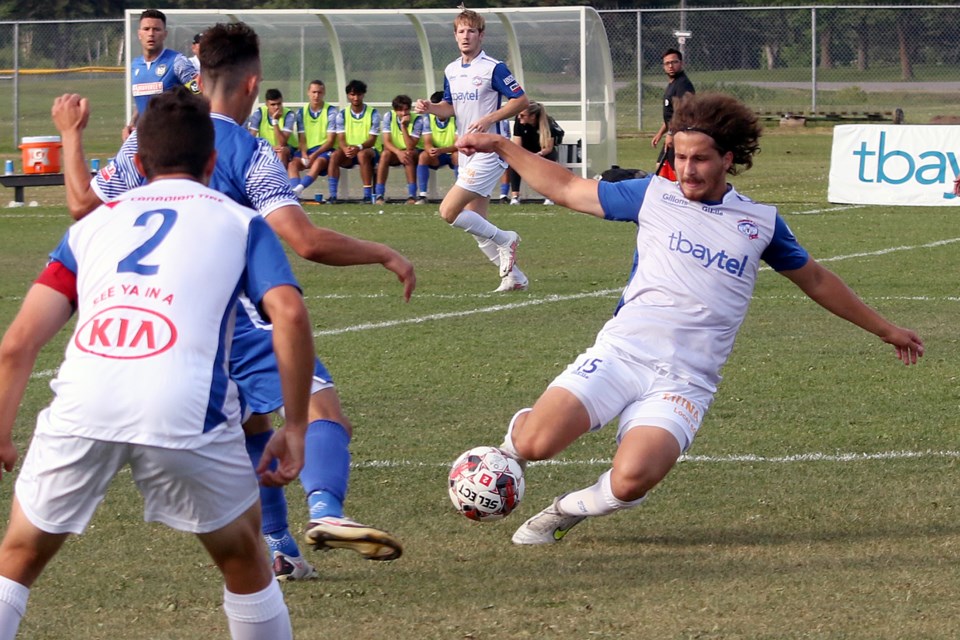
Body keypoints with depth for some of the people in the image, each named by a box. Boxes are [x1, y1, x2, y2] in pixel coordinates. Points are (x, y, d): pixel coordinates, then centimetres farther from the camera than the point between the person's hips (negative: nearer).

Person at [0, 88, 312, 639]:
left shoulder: (93, 225, 28)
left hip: (81, 408, 2)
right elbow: (289, 315, 2)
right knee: (243, 557, 23)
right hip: (187, 411, -2)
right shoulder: (240, 222, 21)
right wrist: (295, 429, 8)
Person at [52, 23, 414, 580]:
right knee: (321, 404, -15)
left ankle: (276, 545, 15)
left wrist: (71, 136, 29)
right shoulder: (251, 155, -10)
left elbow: (84, 203, 16)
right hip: (238, 316, -7)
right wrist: (385, 255, -9)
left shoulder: (148, 139, 6)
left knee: (253, 425, 22)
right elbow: (307, 241, -19)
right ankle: (325, 509, -41)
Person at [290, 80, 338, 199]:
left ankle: (299, 188, -56)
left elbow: (331, 140, -6)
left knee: (318, 162, -37)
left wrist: (315, 155, -18)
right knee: (292, 164, -27)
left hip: (325, 150, -4)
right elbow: (301, 138, 7)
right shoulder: (301, 112, 10)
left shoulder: (331, 111, -2)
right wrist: (304, 154, -14)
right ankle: (294, 191, -48)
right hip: (307, 150, 4)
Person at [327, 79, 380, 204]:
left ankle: (368, 195, -36)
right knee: (335, 155, -30)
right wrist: (345, 149, -29)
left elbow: (372, 140, -11)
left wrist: (359, 148, -32)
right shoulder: (342, 114, 3)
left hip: (370, 150, -2)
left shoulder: (373, 113, -5)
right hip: (348, 152, 3)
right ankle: (333, 195, -33)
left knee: (362, 154, -38)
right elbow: (341, 139, -4)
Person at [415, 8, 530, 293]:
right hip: (467, 152, 8)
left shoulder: (493, 68, -10)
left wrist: (489, 119, -20)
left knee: (449, 211, -16)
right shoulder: (451, 71, 12)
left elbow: (521, 100, -10)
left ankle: (504, 239, 1)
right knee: (475, 223, 7)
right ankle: (513, 276, 15)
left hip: (489, 151, -8)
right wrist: (430, 108, 0)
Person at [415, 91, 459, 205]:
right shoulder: (429, 118, -7)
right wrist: (430, 150, -40)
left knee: (457, 155, -36)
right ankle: (422, 195, -29)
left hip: (453, 154, -2)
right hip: (437, 157, 2)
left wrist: (441, 150, -41)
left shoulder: (456, 118, -16)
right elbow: (427, 143, -13)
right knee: (423, 155, -28)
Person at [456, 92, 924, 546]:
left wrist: (884, 329, 34)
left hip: (687, 380, 0)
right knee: (535, 444, -21)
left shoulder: (761, 222, 13)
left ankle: (565, 512, 6)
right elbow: (567, 188, 20)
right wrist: (502, 147, 14)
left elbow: (815, 280, 28)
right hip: (621, 352, 0)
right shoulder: (653, 195, 10)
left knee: (631, 482, -28)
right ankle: (519, 432, 18)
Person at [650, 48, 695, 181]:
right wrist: (660, 133, 27)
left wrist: (671, 133, -30)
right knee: (661, 169, 13)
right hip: (671, 137, 11)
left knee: (679, 173, -11)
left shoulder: (683, 84, -15)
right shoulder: (671, 85, 19)